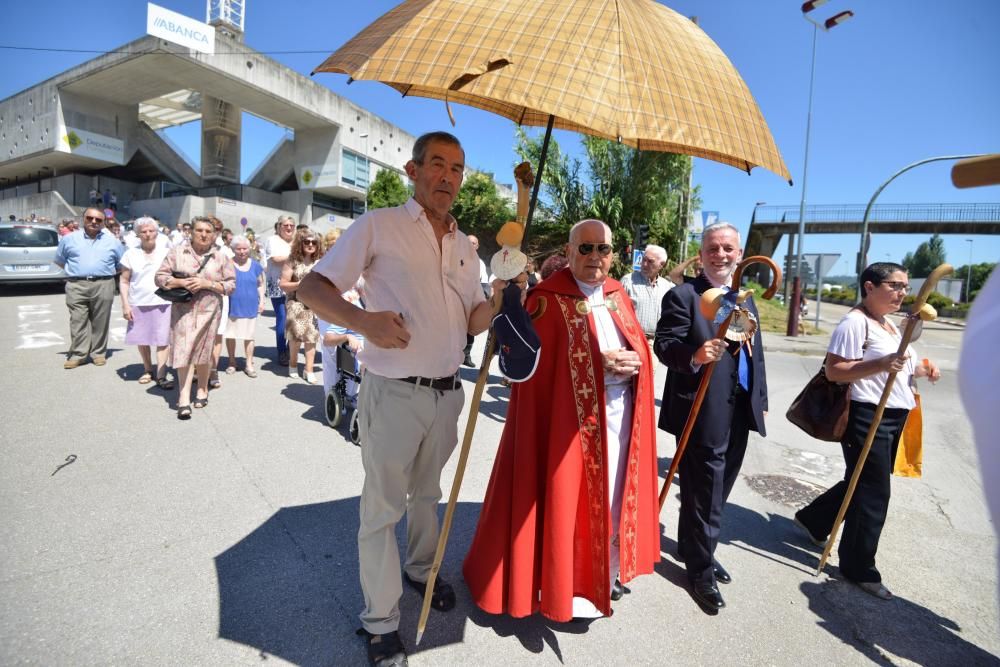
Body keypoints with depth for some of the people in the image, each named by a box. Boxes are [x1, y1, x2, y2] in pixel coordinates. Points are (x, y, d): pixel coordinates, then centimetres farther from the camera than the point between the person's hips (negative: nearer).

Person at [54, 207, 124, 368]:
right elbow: (59, 260, 22)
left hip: (103, 285, -1)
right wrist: (75, 270, 10)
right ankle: (78, 354, 5)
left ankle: (99, 353, 13)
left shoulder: (112, 241, 10)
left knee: (100, 322, 4)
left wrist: (107, 272, 6)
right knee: (78, 321, 0)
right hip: (76, 285, 1)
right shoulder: (69, 238, 11)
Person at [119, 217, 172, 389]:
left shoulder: (166, 253, 4)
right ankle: (148, 370, 26)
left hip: (162, 303, -1)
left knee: (162, 340, -6)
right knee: (142, 340, 9)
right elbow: (124, 281, 4)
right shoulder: (131, 254, 3)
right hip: (138, 304, 1)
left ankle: (161, 375, -3)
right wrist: (125, 304, -4)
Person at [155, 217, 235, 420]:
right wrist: (181, 282, -13)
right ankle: (184, 397, -5)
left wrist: (208, 284, -13)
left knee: (203, 352, 10)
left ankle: (202, 389, 29)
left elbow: (231, 285, 1)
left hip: (209, 311, 0)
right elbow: (160, 277, 4)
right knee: (183, 351, -6)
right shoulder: (177, 253, 4)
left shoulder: (221, 258, 4)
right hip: (183, 310, 0)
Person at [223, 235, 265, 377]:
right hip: (232, 306, -1)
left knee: (249, 336, 6)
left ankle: (249, 364, 16)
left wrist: (261, 300, 4)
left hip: (250, 307, 1)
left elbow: (260, 284, 12)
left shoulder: (255, 265, 4)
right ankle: (232, 362, 24)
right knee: (230, 335, 8)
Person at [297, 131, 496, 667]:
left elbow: (474, 322, 12)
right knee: (383, 505, 6)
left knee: (427, 492, 22)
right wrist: (364, 321, -26)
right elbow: (312, 288, -8)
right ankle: (380, 621, 25)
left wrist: (500, 294, -8)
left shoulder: (464, 246, 11)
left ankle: (421, 568, 46)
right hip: (393, 392, -5)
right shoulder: (378, 226, -6)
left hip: (447, 393, 5)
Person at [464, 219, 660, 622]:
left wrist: (634, 359, -8)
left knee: (612, 494, 18)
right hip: (572, 415, -6)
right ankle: (570, 583, 25)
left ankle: (606, 572, 38)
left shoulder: (617, 294, 11)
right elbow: (540, 363, -16)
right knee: (571, 497, 4)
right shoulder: (548, 299, -11)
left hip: (621, 412, 7)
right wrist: (600, 362, -20)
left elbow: (639, 345, 15)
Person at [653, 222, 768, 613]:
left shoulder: (746, 299, 15)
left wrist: (760, 398, 16)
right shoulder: (683, 294, -9)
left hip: (739, 411, 8)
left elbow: (755, 354, 19)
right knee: (704, 493, 3)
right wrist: (694, 355, -36)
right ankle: (701, 569, 21)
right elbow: (663, 343, -18)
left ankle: (692, 549, 38)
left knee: (717, 489, 19)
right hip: (702, 412, -8)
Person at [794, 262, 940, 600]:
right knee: (873, 493, -1)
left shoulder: (890, 325, 16)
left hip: (893, 417, 10)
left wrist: (921, 369, 10)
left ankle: (812, 519, 37)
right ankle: (859, 567, 16)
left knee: (863, 484, 18)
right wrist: (881, 364, -31)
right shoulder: (855, 322, -15)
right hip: (867, 417, -10)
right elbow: (833, 371, -22)